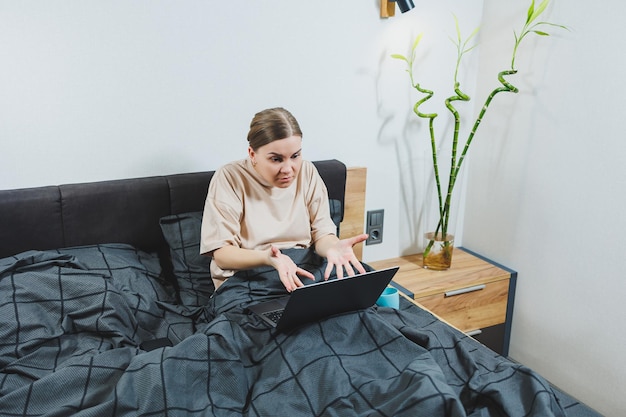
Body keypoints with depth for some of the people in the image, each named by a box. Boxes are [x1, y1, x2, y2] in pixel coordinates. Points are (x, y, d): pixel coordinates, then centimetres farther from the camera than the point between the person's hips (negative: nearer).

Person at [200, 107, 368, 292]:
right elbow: (221, 253, -11)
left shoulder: (308, 173, 4)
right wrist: (266, 258, -32)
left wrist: (333, 247, -24)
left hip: (304, 272, 4)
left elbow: (321, 232, 2)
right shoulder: (229, 179, -8)